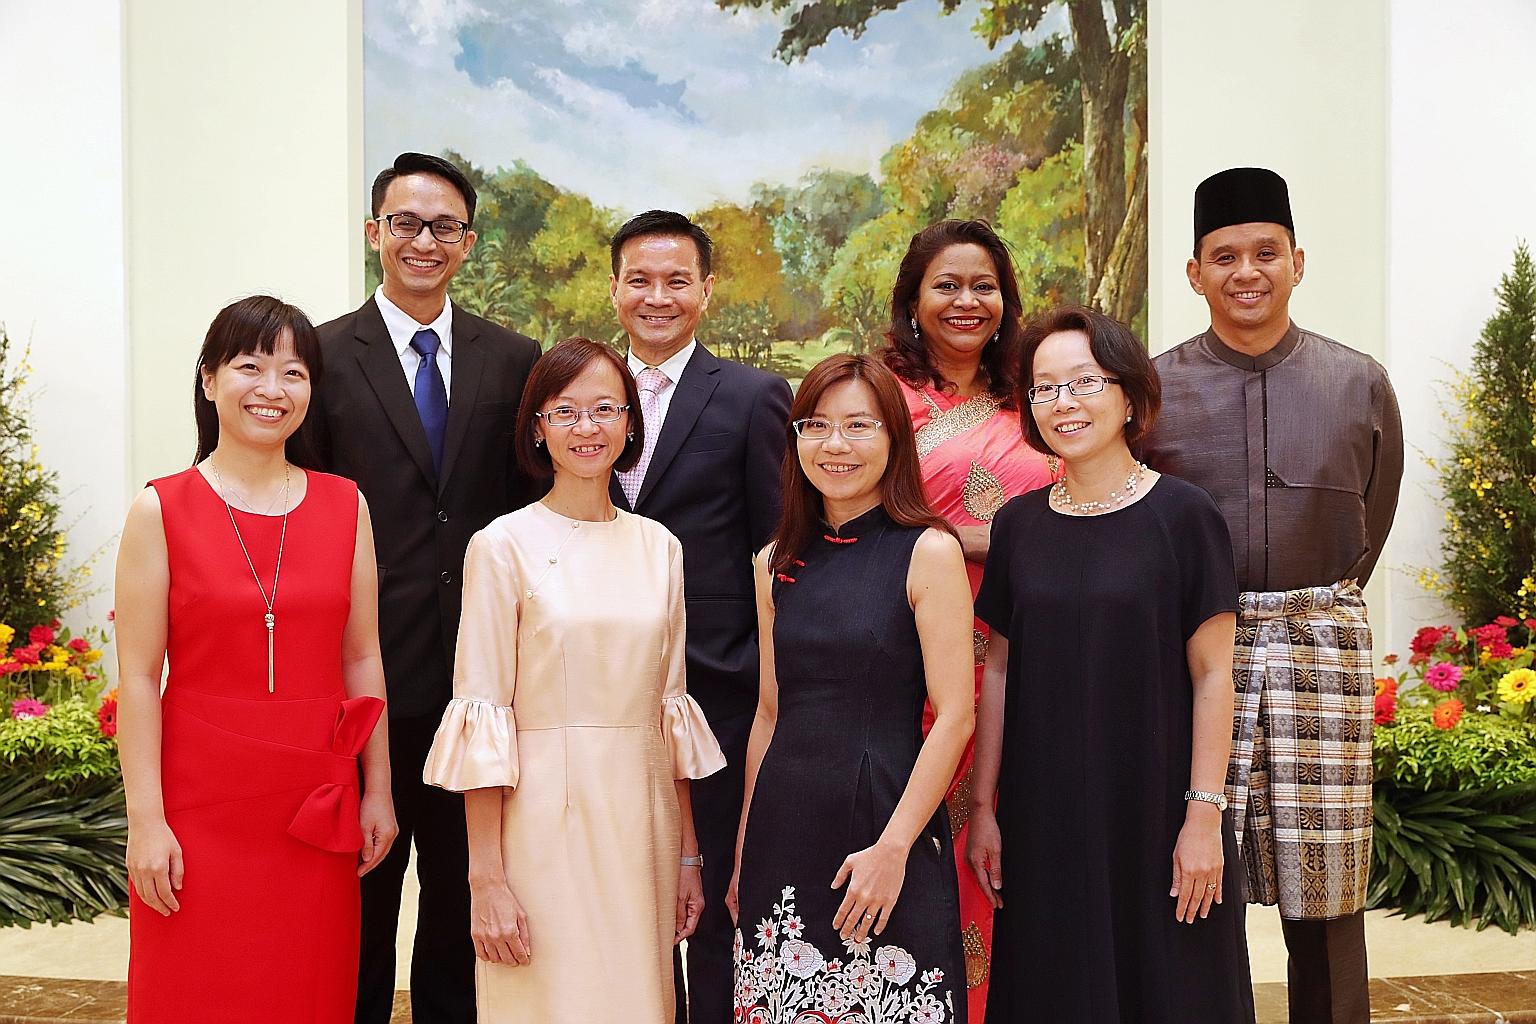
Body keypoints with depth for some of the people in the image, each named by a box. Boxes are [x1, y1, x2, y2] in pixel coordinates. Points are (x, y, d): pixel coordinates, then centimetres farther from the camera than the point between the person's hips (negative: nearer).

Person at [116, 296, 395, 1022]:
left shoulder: (345, 506, 4)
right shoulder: (163, 510, -4)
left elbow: (362, 660, 6)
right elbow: (138, 676, -6)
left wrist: (378, 793, 6)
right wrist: (145, 820, -9)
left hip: (317, 810, 2)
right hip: (200, 806, -2)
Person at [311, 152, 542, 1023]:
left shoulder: (514, 359, 6)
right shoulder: (324, 356, -1)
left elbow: (531, 506, 8)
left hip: (480, 672, 2)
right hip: (366, 674, -2)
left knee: (466, 892, 15)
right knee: (360, 896, 11)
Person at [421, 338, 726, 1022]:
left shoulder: (660, 548, 7)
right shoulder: (503, 545, -6)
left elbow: (671, 708, 11)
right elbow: (481, 720, -8)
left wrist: (687, 856, 10)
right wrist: (485, 880, -11)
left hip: (642, 822, 4)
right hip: (544, 819, -4)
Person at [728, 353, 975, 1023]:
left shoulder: (928, 551, -6)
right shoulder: (777, 563, 8)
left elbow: (954, 716, -10)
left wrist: (892, 848, -15)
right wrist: (743, 849, 11)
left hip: (886, 824, -4)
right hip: (785, 832, 5)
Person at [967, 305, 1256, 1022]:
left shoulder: (1181, 515, -7)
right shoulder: (1018, 524, 3)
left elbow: (1211, 675, -7)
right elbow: (1000, 671, 7)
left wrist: (1204, 814, -11)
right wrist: (983, 807, 6)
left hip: (1155, 812, -3)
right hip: (1042, 817, 3)